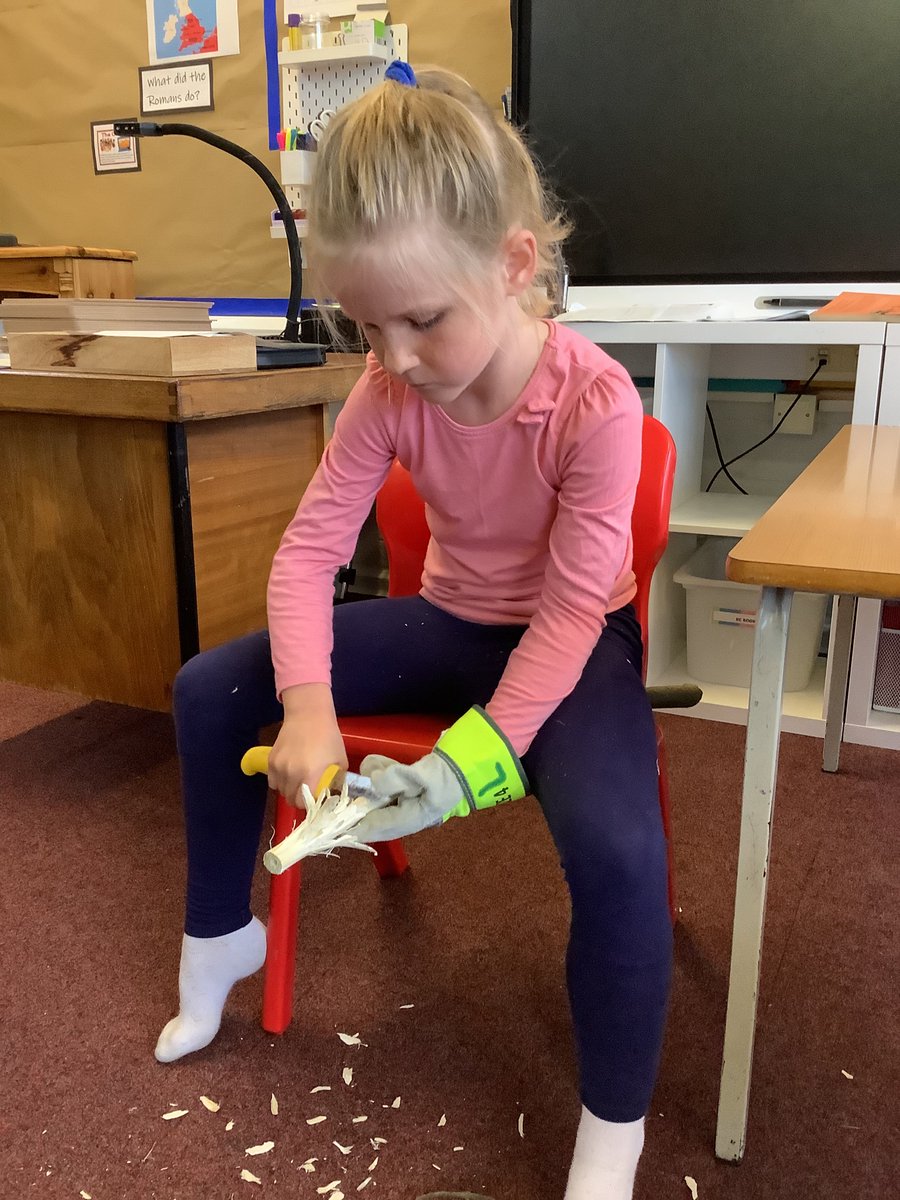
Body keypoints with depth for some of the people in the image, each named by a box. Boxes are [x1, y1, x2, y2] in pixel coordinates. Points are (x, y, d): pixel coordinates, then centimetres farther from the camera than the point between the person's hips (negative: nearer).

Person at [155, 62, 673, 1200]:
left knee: (615, 846, -35)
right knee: (208, 691, -3)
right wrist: (307, 706, -28)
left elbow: (570, 612, -24)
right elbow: (310, 545, -13)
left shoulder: (595, 402, -26)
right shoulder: (393, 388, -13)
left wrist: (472, 761, -33)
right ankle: (220, 935, 21)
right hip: (446, 620, 5)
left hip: (569, 644, -5)